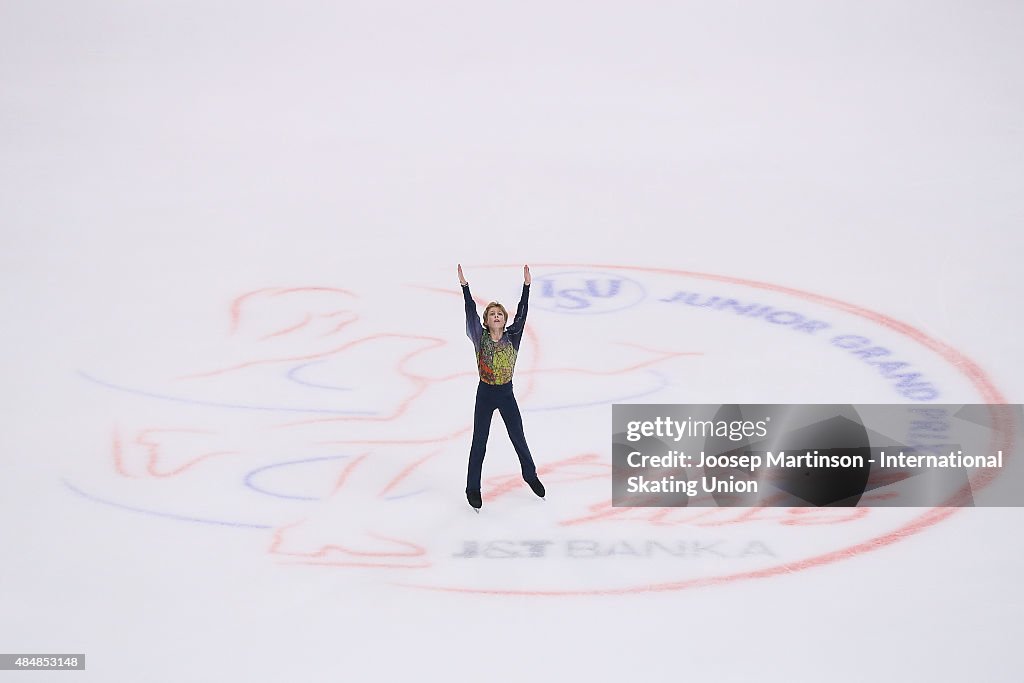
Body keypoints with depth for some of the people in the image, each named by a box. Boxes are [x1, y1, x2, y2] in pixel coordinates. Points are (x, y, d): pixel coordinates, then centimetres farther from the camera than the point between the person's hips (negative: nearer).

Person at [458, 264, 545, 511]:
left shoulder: (512, 338, -6)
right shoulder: (481, 338, -10)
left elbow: (521, 314, -12)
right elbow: (471, 312, -18)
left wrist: (526, 286, -18)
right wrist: (464, 286, -27)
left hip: (507, 394, 2)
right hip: (485, 395, -2)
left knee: (519, 438, 14)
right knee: (479, 443, 5)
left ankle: (530, 475, 35)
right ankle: (473, 489, 14)